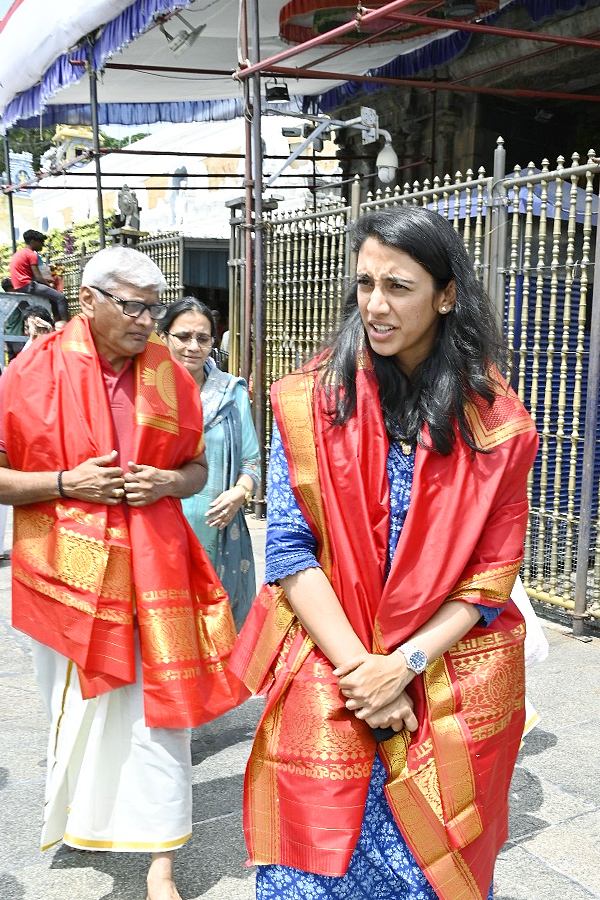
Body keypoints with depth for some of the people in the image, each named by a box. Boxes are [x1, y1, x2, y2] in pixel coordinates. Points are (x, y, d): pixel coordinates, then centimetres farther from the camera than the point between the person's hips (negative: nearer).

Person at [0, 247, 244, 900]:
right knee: (77, 710, 15)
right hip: (69, 571, -1)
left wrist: (167, 482, -9)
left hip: (151, 568, 1)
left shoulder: (171, 378, 3)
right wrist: (67, 483, -16)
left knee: (156, 710, 1)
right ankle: (78, 818, 43)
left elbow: (197, 468, 13)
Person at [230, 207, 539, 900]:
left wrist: (405, 664, -13)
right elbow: (289, 549, -8)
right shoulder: (312, 399, -5)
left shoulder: (496, 420, -4)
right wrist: (361, 668, -14)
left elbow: (494, 572, -2)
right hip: (328, 681, 0)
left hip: (453, 692, 1)